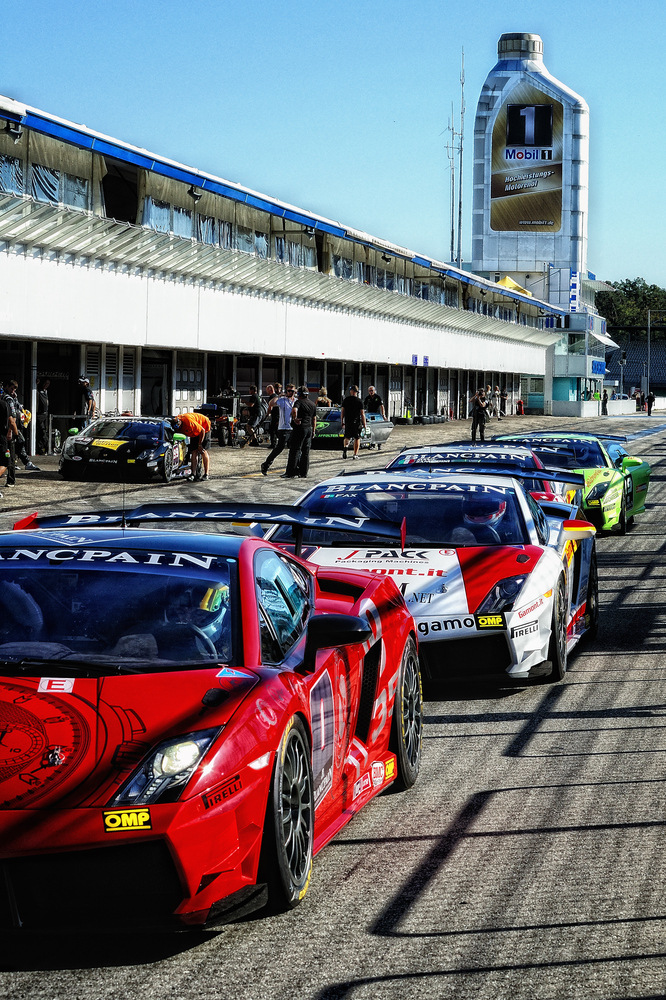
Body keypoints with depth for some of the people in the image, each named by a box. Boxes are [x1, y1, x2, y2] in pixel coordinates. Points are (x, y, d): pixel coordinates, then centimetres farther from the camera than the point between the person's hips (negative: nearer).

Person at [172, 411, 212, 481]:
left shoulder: (189, 422, -39)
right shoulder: (175, 421, -18)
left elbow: (202, 431, -28)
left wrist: (199, 445, -20)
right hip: (195, 432, 6)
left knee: (203, 451, -10)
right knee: (194, 452, -4)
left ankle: (206, 474, -7)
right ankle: (193, 474, -7)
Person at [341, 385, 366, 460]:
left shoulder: (346, 400, 0)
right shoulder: (359, 401, -6)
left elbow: (342, 412, 2)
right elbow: (362, 413, -7)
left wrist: (342, 422, 11)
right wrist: (364, 424, 0)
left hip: (347, 422, 2)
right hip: (357, 422, -2)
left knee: (347, 437, 15)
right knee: (357, 438, 8)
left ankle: (345, 446, -15)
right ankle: (355, 454, 5)